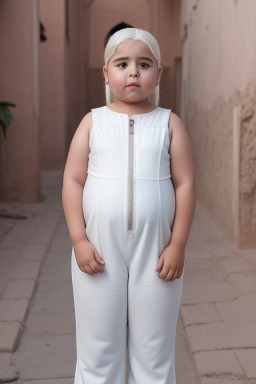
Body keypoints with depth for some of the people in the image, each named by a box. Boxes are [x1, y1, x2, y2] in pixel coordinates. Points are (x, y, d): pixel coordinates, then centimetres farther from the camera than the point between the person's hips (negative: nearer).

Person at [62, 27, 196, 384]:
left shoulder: (169, 123, 2)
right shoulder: (93, 121, 3)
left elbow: (185, 184, -1)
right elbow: (73, 181, 0)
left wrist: (178, 245, -7)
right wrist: (79, 240, -8)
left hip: (155, 252, 0)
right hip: (98, 251, 0)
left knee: (154, 351, 11)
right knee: (97, 349, 10)